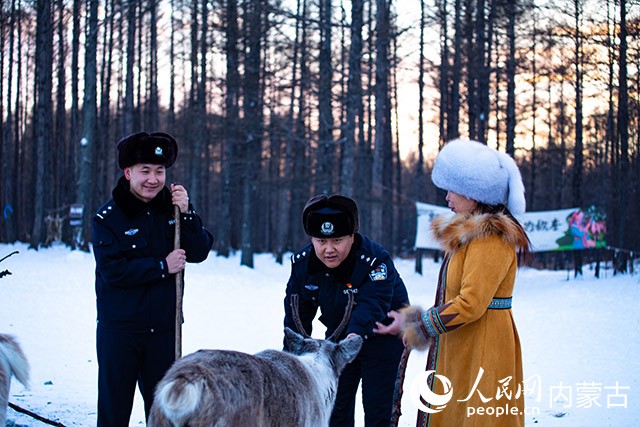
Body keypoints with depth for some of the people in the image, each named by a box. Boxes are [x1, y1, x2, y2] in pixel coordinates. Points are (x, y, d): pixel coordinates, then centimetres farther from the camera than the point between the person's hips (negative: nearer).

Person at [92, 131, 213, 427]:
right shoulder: (108, 217, -7)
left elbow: (199, 253, -2)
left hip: (163, 328, 4)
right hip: (119, 328, -3)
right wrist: (162, 267, -15)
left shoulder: (171, 208, 5)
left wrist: (186, 213, -14)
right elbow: (112, 270, -16)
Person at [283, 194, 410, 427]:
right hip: (337, 338, 5)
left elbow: (372, 305, -40)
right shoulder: (302, 263, -12)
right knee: (335, 408, 12)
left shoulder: (375, 260, -28)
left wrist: (356, 334, -57)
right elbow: (297, 313, -5)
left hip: (382, 340, -5)